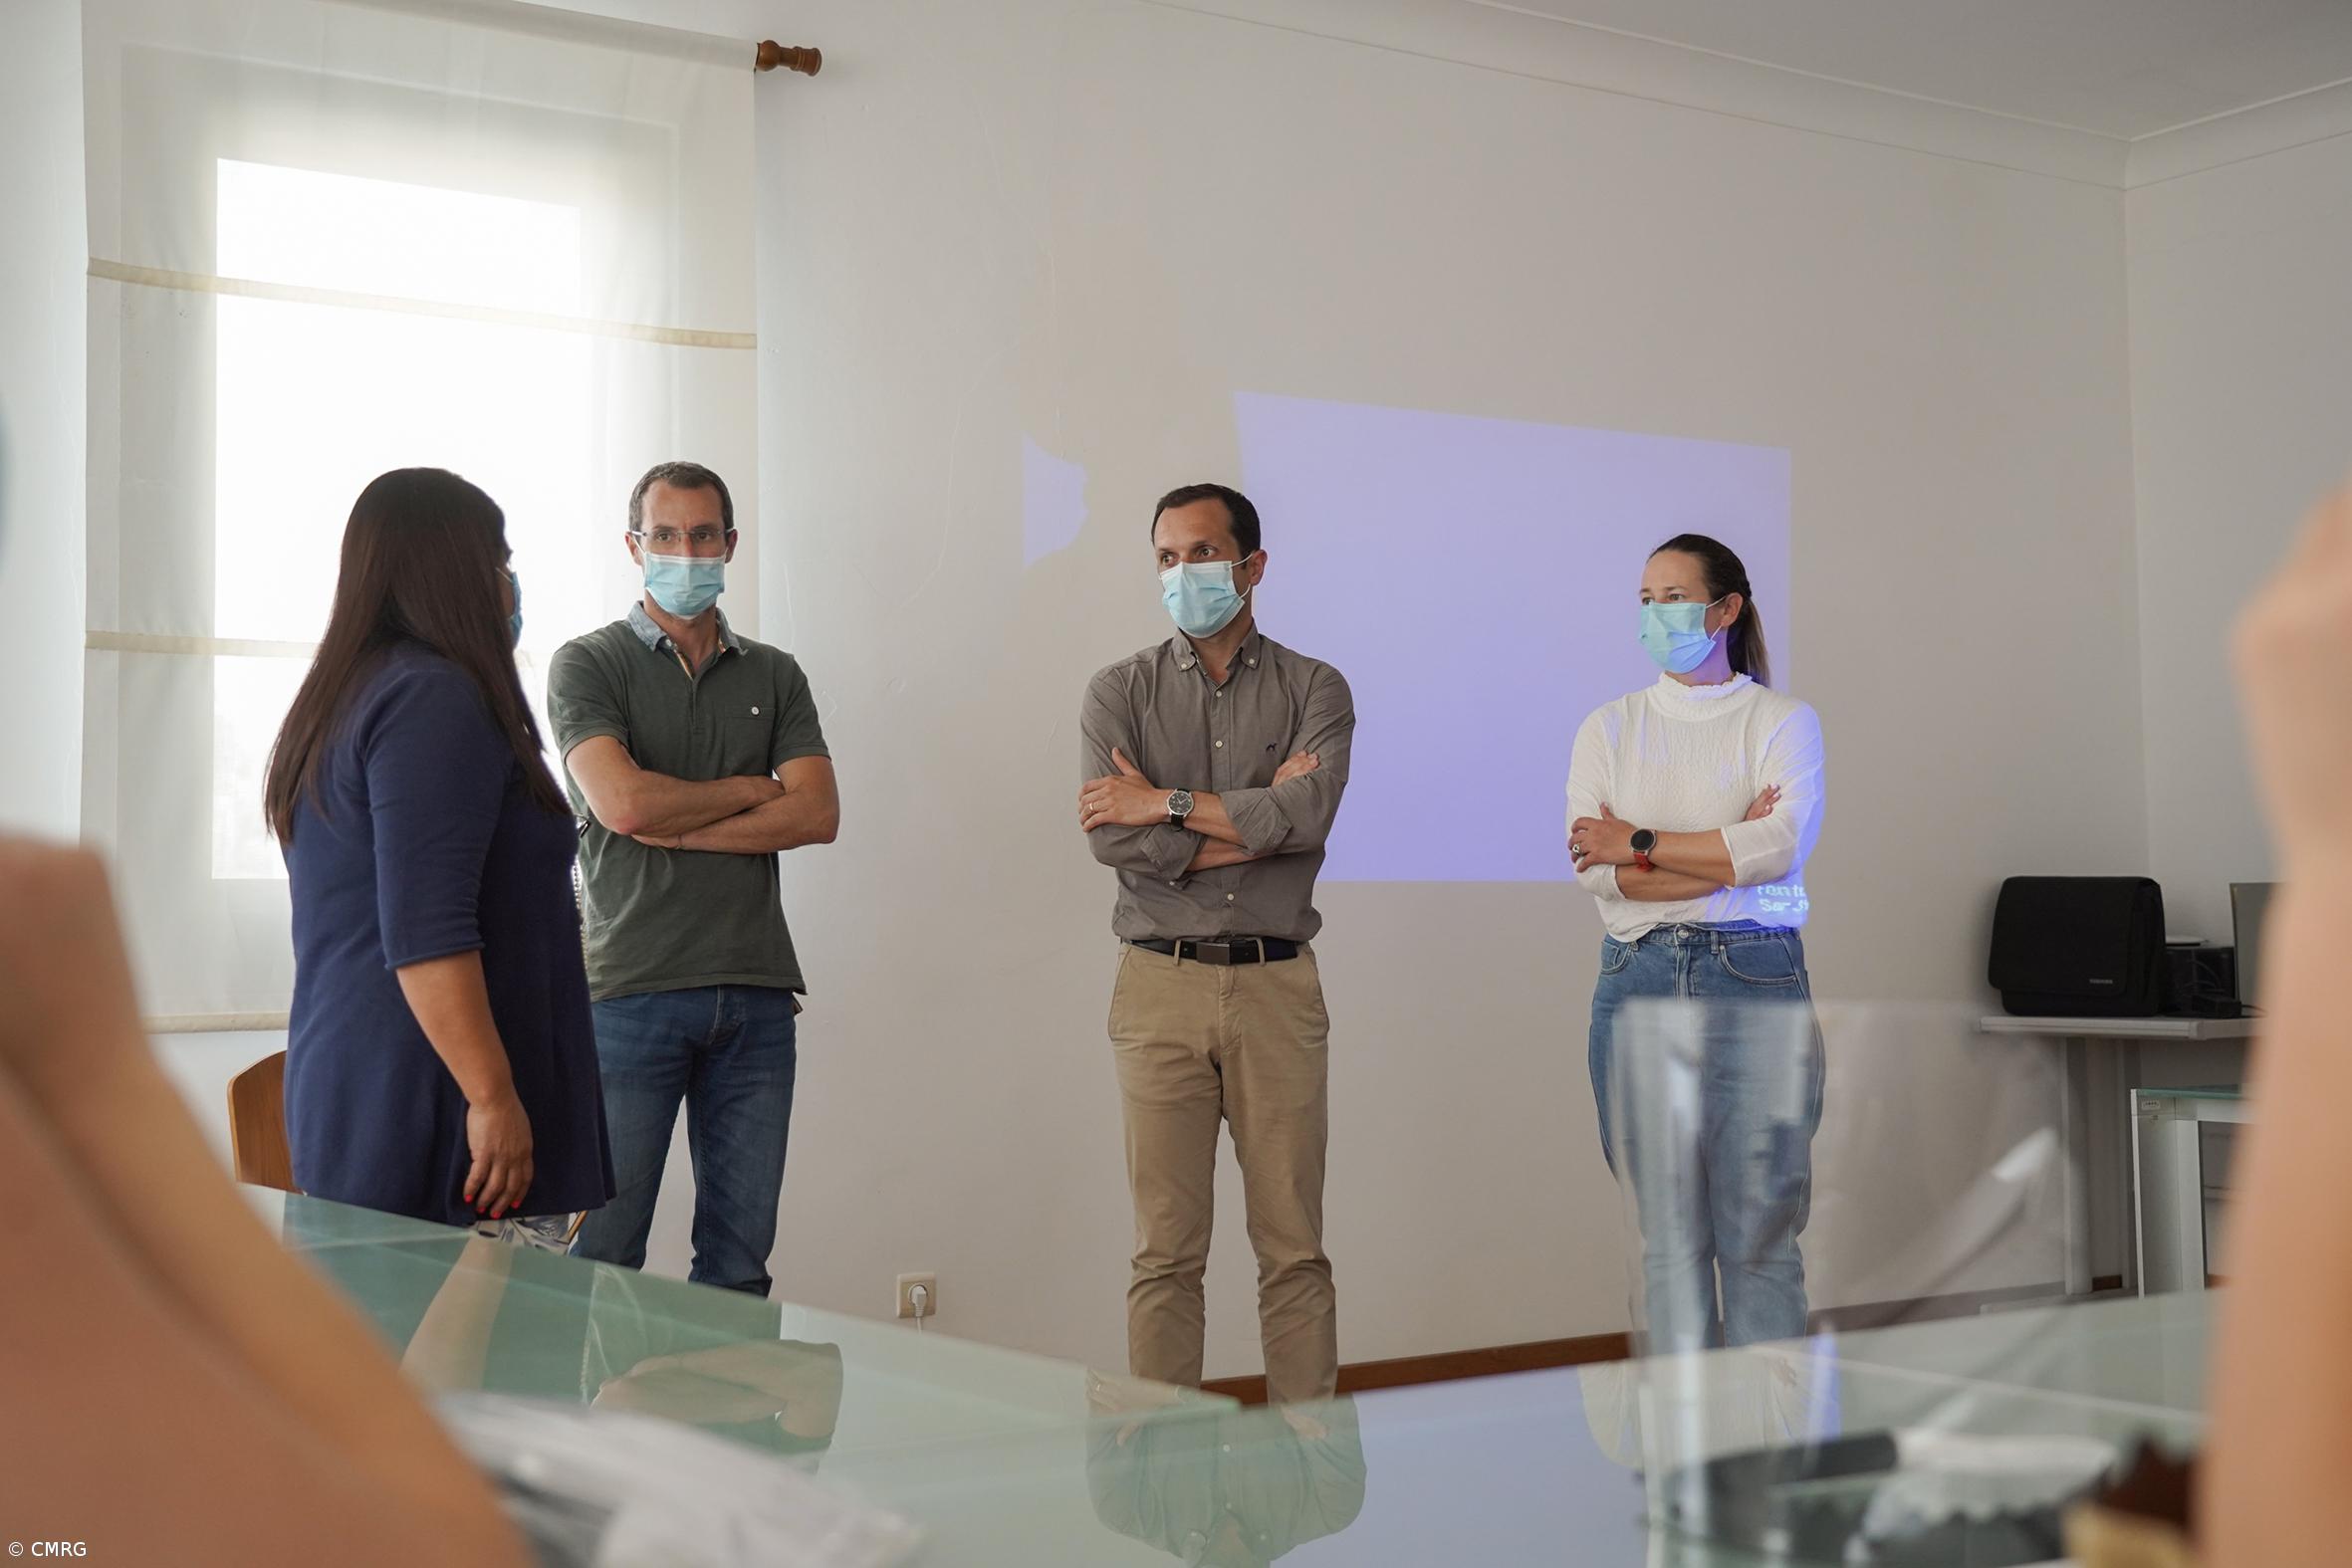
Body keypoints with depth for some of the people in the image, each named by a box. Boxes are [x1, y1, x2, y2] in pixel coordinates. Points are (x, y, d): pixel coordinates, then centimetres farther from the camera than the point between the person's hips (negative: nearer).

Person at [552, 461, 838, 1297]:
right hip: (633, 989, -3)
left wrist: (676, 826, -8)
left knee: (740, 1255, 7)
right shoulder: (588, 663, 4)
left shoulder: (775, 676, 14)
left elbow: (817, 814, 0)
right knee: (602, 1251, -3)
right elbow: (624, 803, -12)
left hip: (758, 994, 3)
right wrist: (748, 790, 1)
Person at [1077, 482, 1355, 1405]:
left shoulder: (1314, 691, 7)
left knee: (1295, 1248, 3)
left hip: (1278, 988, 0)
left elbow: (1310, 815, -12)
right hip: (1161, 985, 0)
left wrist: (1165, 804, -9)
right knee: (1166, 1252, 1)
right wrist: (1257, 820, -7)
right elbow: (1111, 837, -8)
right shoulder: (1120, 693, 8)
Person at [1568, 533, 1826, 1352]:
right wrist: (1733, 853, -8)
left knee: (1759, 1237, -2)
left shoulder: (1783, 721, 6)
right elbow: (1596, 871, -2)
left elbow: (1782, 847, -11)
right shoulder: (1609, 728, 12)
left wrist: (1640, 845, -7)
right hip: (1640, 985, 2)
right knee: (1669, 1238, 4)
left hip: (1755, 984, -2)